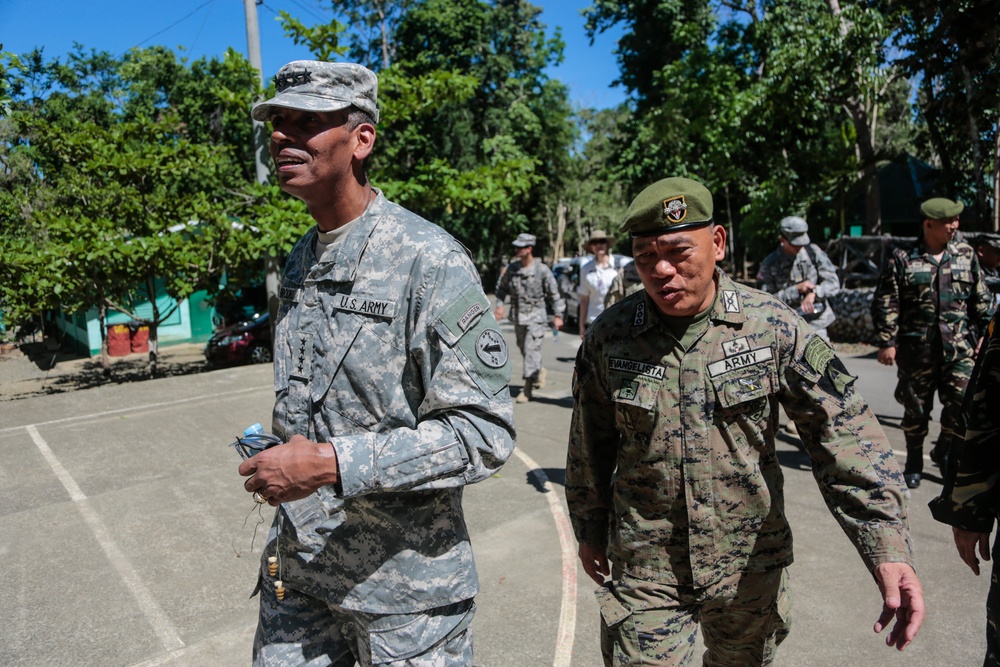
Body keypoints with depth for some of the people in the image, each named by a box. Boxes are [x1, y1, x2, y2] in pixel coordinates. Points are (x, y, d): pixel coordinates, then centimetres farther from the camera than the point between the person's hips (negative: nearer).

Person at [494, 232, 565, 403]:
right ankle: (539, 371, 44)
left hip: (536, 317, -5)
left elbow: (554, 293, -4)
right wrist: (499, 305, 1)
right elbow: (501, 288, 14)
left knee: (531, 350, -11)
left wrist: (557, 315, -5)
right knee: (524, 350, 17)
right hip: (518, 316, 5)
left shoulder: (542, 270, -10)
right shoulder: (511, 268, 1)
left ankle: (528, 388, -8)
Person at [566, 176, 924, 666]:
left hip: (751, 566, 1)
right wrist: (589, 530, 12)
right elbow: (589, 446, 2)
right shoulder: (608, 336, -9)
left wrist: (888, 545, -20)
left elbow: (843, 434, -12)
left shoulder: (773, 327, -12)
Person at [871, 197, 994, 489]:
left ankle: (944, 451, 25)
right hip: (916, 348, -3)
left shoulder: (965, 253, 8)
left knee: (962, 402, -2)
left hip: (959, 347, 3)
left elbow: (981, 298, 13)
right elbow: (885, 303, -5)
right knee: (916, 407, 7)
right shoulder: (902, 257, -3)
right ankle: (914, 462, 24)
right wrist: (886, 341, -9)